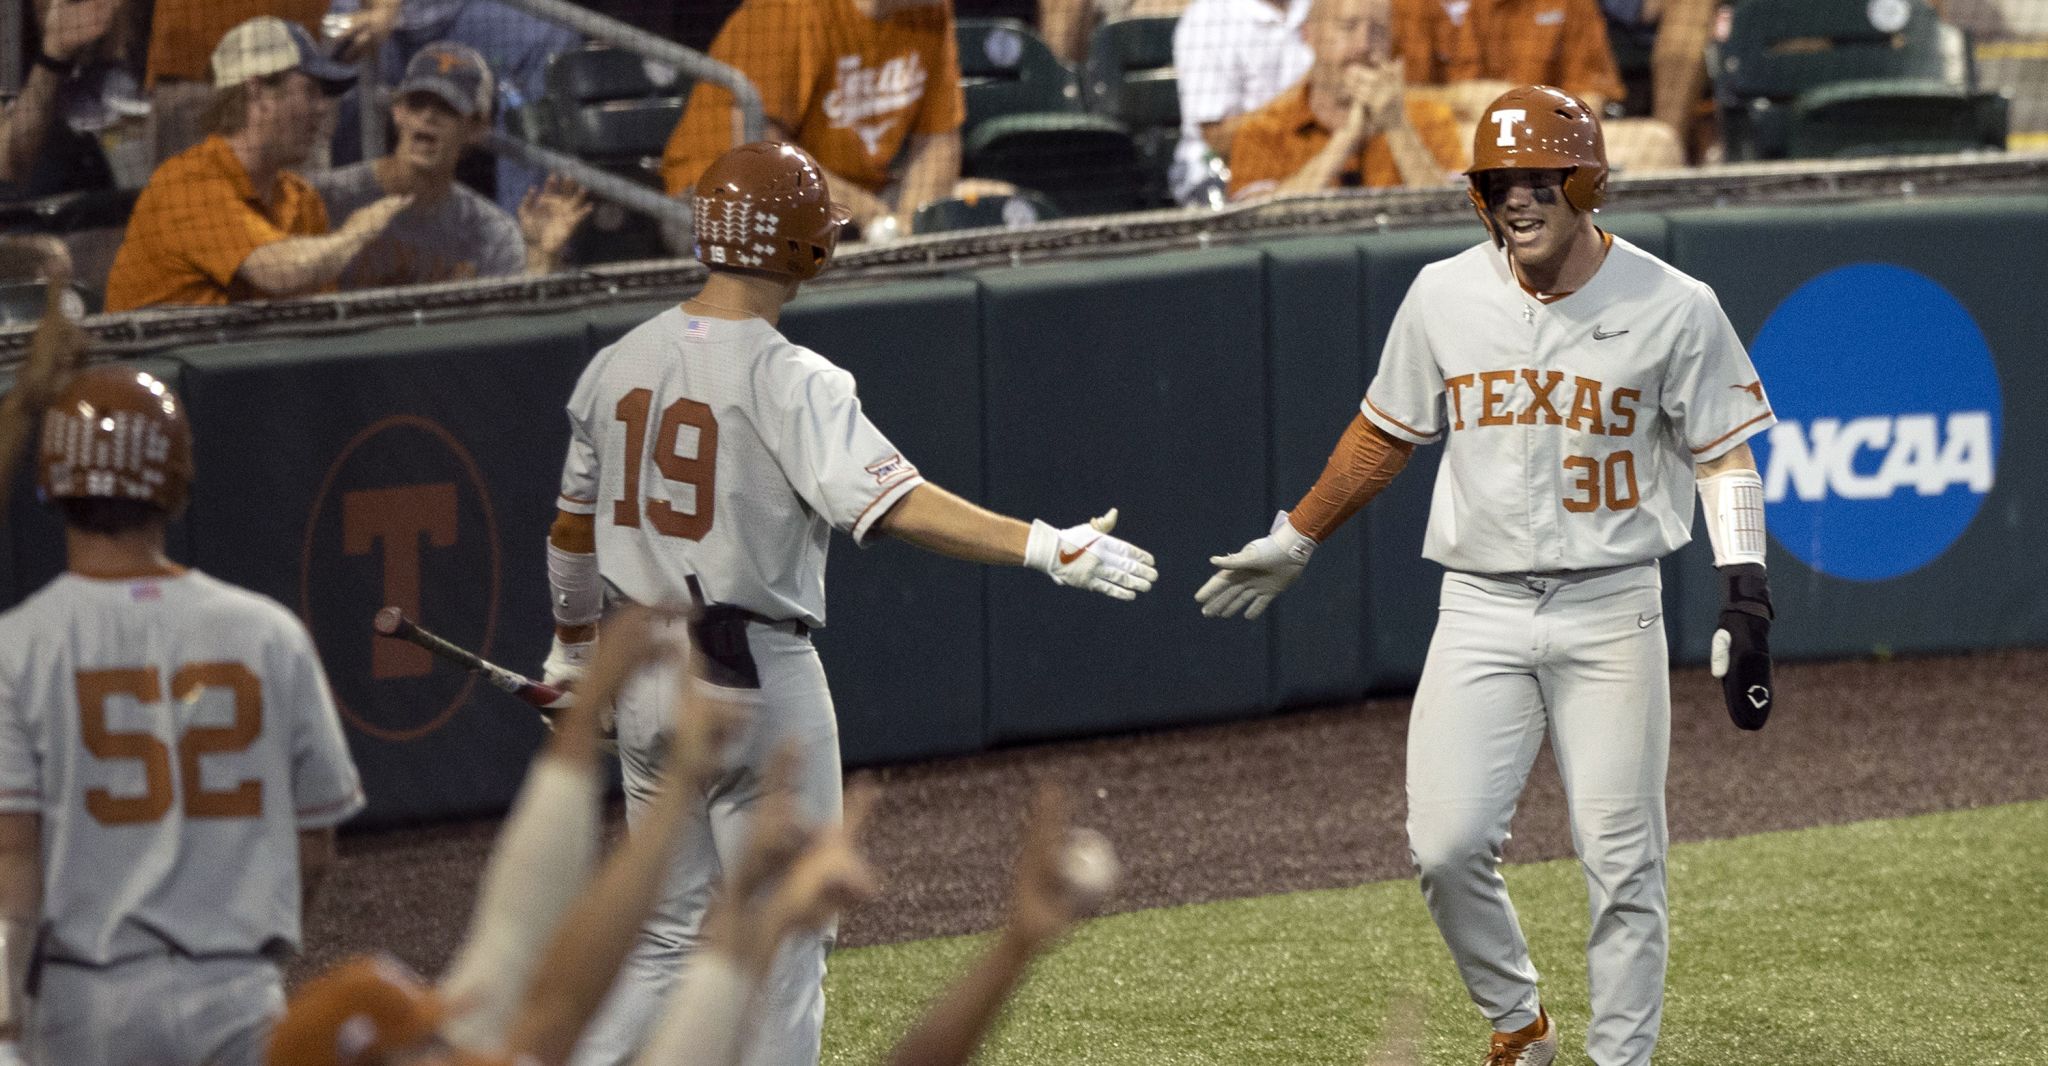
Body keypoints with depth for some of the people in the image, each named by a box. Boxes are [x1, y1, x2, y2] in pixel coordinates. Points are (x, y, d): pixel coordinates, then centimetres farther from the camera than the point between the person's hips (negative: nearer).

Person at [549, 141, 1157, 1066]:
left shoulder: (619, 364, 4)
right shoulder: (789, 382, -17)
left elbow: (574, 525, 14)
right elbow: (891, 501, -29)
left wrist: (572, 644, 30)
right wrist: (1047, 548, -34)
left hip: (644, 671, 7)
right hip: (760, 678, -7)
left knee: (672, 931, 18)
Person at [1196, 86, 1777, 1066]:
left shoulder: (1673, 309, -5)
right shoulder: (1444, 297, 2)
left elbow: (1723, 457, -1)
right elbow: (1386, 433, 16)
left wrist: (1745, 596, -12)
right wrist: (1295, 541, 20)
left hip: (1610, 615, -2)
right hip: (1481, 610, 2)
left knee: (1621, 862, -2)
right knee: (1447, 846, -8)